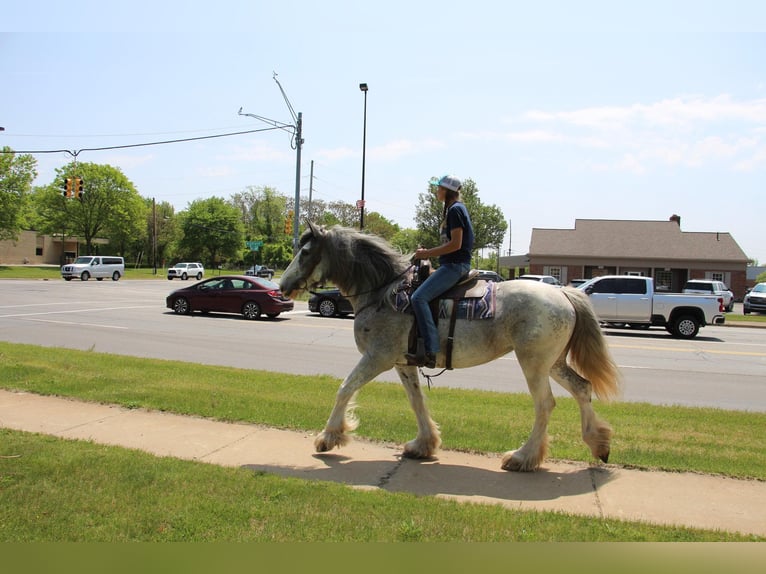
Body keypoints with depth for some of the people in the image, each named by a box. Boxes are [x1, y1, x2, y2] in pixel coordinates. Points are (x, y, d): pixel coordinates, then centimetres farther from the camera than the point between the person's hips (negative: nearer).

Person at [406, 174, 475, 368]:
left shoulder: (455, 210, -11)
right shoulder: (454, 209, 20)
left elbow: (455, 244, -19)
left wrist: (428, 253, -14)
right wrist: (428, 253, 16)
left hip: (455, 265, -11)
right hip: (452, 265, 11)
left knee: (419, 297, -23)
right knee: (418, 295, 14)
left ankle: (431, 353, -27)